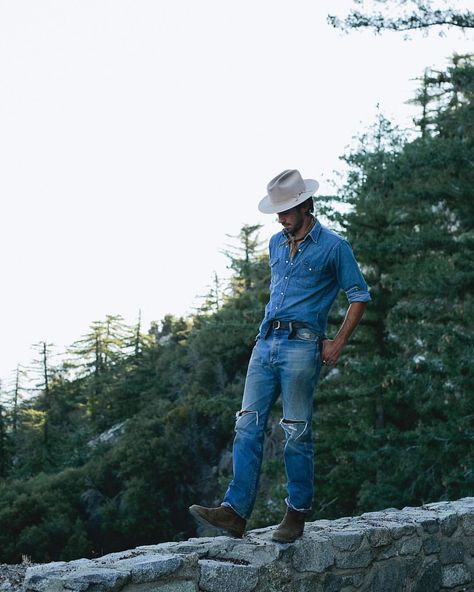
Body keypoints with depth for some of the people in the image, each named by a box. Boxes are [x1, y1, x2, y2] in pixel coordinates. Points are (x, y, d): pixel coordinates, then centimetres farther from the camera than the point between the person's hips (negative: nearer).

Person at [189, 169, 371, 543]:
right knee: (248, 426, -3)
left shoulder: (333, 246, -1)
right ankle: (235, 512, -6)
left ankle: (297, 514, 8)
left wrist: (338, 343, -2)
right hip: (265, 343, 6)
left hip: (301, 346, -6)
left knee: (297, 433, -4)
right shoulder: (276, 243, 17)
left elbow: (359, 296, 3)